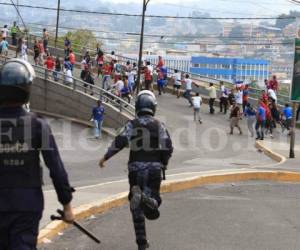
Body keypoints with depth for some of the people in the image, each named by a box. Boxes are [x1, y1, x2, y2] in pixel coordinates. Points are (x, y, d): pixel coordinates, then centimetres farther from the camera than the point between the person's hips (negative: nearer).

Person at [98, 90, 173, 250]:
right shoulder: (159, 126, 4)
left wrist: (105, 157, 3)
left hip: (136, 168, 0)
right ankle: (147, 199, -35)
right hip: (154, 168, 0)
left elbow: (119, 142, -8)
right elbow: (168, 148, -1)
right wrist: (163, 164, 16)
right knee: (154, 199, 3)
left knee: (137, 209, 9)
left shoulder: (132, 125, 2)